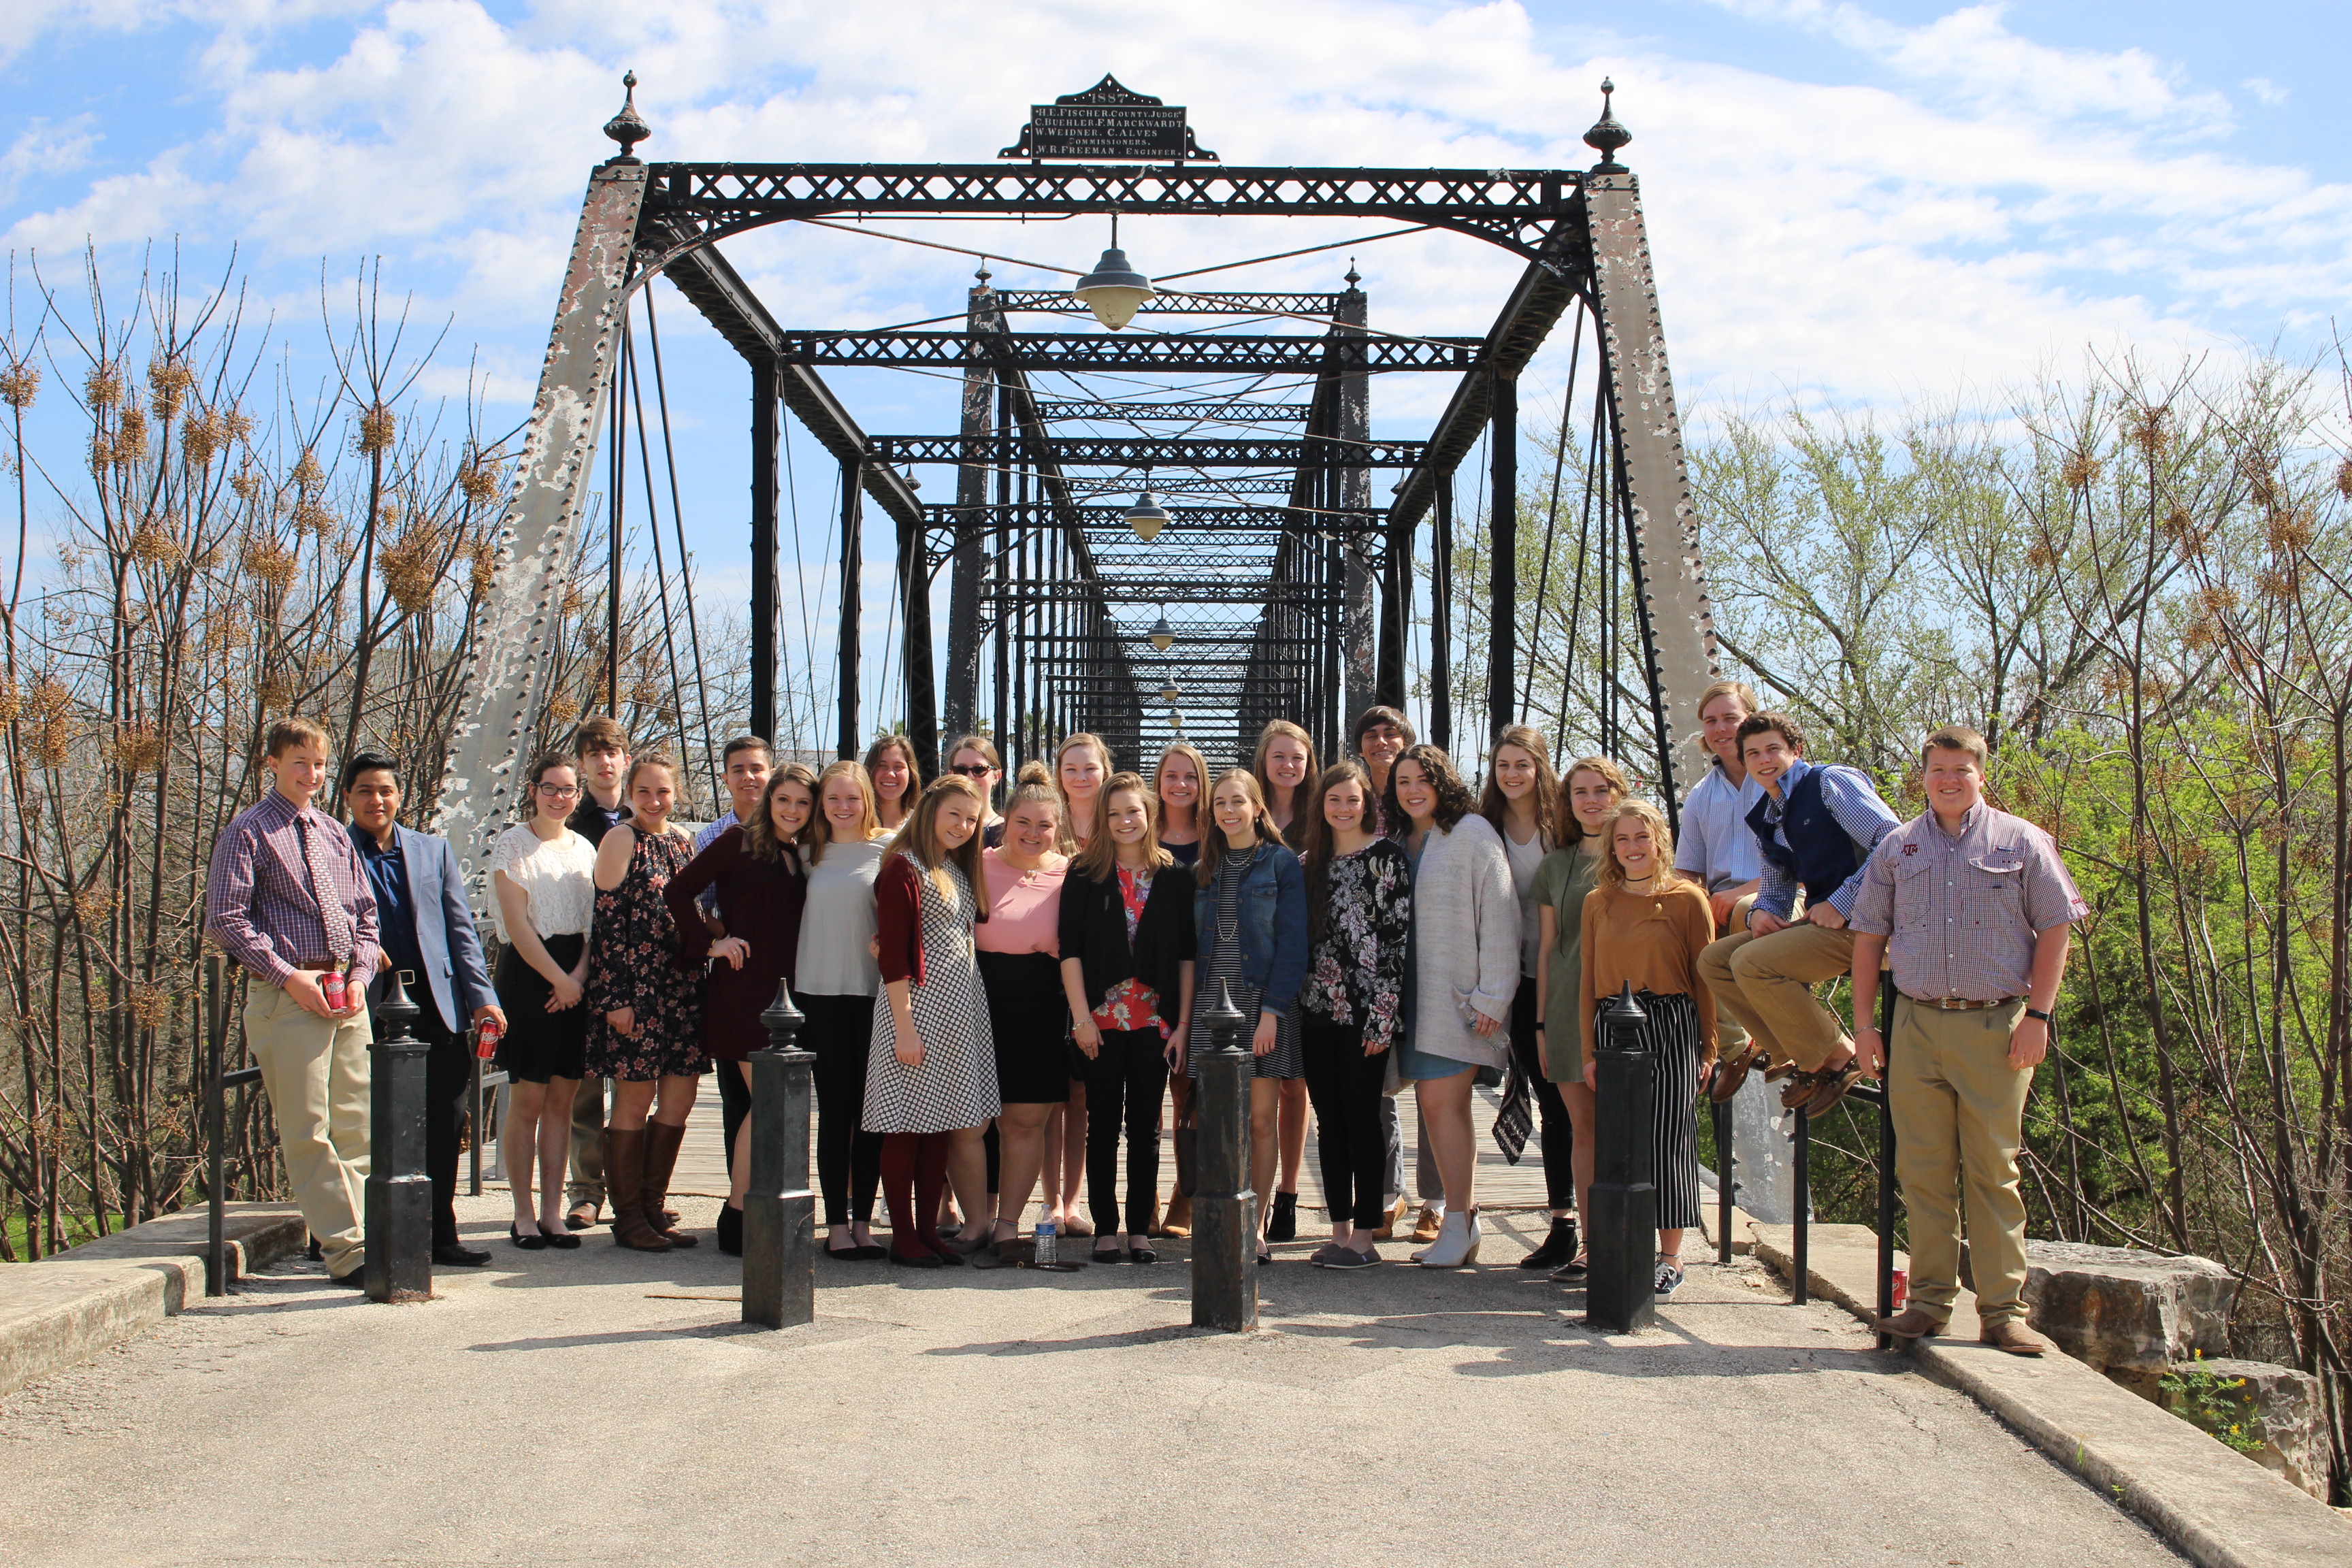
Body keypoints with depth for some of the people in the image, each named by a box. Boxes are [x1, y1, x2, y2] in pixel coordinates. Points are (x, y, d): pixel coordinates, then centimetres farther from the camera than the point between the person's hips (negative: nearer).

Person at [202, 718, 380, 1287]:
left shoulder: (334, 833, 16)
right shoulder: (248, 832, -1)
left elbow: (365, 914, 19)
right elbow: (225, 921, -8)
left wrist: (360, 974, 1)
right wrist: (288, 977, -13)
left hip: (348, 995, 6)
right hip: (287, 997, -6)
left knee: (354, 1126, 5)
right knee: (308, 1131, -5)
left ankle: (354, 1236, 11)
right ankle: (345, 1250, -4)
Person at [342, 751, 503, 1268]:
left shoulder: (434, 851, 14)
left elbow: (461, 928, 12)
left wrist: (481, 996, 3)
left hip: (437, 1007, 3)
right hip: (370, 1008, -3)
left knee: (444, 1124, 5)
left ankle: (440, 1234, 15)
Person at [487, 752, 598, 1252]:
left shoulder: (585, 849, 14)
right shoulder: (512, 846, 0)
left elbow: (595, 921, 10)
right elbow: (517, 924, -8)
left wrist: (579, 975, -6)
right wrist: (559, 979, -11)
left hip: (576, 980, 4)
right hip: (527, 973, -4)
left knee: (562, 1101, 4)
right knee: (527, 1101, -4)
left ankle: (552, 1213, 9)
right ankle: (524, 1215, 3)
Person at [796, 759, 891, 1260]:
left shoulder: (887, 849, 2)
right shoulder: (809, 853, 11)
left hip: (874, 993, -1)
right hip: (821, 993, 1)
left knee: (870, 1110, 2)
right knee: (835, 1110, 1)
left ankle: (863, 1221, 10)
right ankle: (836, 1224, 5)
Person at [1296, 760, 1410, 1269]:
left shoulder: (1386, 856, -3)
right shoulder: (1310, 862, 14)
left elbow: (1397, 935, -8)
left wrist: (1384, 1014, -13)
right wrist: (1295, 1006, 9)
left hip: (1364, 1011, -6)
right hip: (1317, 1010, 6)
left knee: (1362, 1120, -3)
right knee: (1329, 1122, 8)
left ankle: (1365, 1235, 3)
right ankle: (1340, 1230, 15)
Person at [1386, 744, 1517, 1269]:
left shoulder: (1472, 833, -6)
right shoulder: (1400, 842, 15)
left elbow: (1499, 916, -10)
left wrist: (1493, 995, -15)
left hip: (1460, 997, -7)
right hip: (1417, 994, 7)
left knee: (1442, 1103, -10)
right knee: (1437, 1106, 8)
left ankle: (1458, 1226, -4)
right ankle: (1466, 1220, 14)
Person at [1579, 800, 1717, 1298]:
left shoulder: (1687, 898, 0)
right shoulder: (1598, 902, 10)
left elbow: (1705, 976, 0)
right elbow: (1588, 978, 11)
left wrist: (1708, 1049, -3)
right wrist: (1589, 1051, 6)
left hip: (1672, 1032, -3)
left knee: (1666, 1141, -3)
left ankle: (1670, 1257, 7)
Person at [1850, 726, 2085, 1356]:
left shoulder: (2022, 842, 5)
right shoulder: (1897, 848, 12)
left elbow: (2053, 928, 3)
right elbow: (1869, 936, 14)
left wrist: (2037, 1015, -5)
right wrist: (1863, 1022, 7)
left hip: (1996, 1027, -2)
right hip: (1917, 1025, 2)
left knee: (1994, 1172, -1)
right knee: (1923, 1171, 4)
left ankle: (2003, 1310, 4)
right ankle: (1930, 1301, 12)